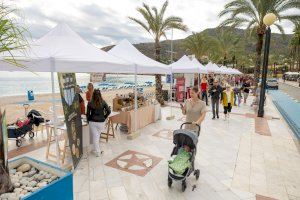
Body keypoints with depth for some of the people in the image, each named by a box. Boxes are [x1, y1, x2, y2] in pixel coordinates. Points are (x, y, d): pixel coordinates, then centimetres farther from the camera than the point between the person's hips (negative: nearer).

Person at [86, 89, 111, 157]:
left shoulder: (90, 103, -8)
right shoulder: (103, 102, -7)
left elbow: (88, 113, -3)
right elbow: (108, 111, -6)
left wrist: (88, 121, 12)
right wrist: (104, 118, 7)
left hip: (92, 122, -1)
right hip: (101, 122, 1)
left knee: (95, 137, 7)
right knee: (98, 136, 19)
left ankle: (97, 152, 14)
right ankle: (97, 150, 34)